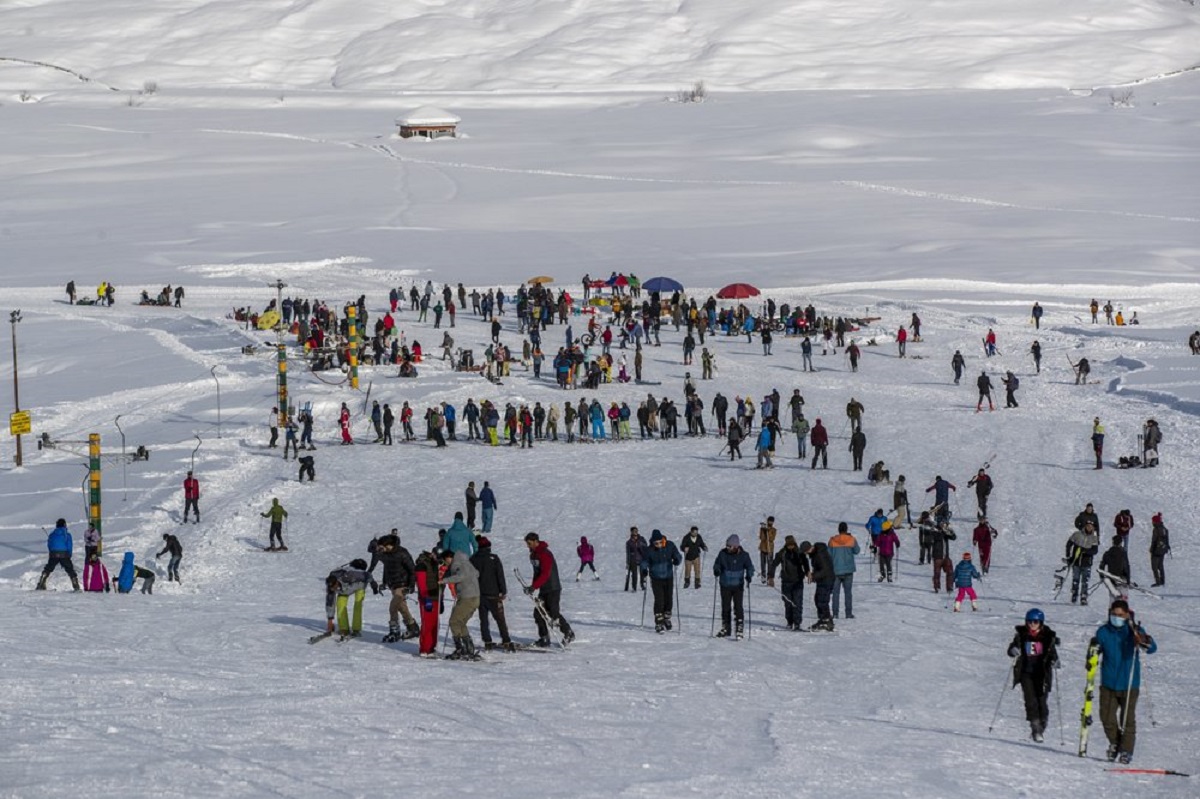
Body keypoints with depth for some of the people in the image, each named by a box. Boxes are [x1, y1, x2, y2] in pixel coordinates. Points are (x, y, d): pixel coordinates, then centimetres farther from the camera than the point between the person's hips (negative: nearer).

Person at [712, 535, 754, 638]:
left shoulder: (743, 555, -7)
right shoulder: (723, 554, -3)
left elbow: (750, 567, 0)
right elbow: (717, 564, 7)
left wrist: (749, 575, -19)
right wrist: (716, 570, -15)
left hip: (738, 586, -3)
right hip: (725, 586, 3)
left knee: (738, 607, -7)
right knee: (725, 607, 10)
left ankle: (739, 629, -4)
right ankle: (725, 628, 22)